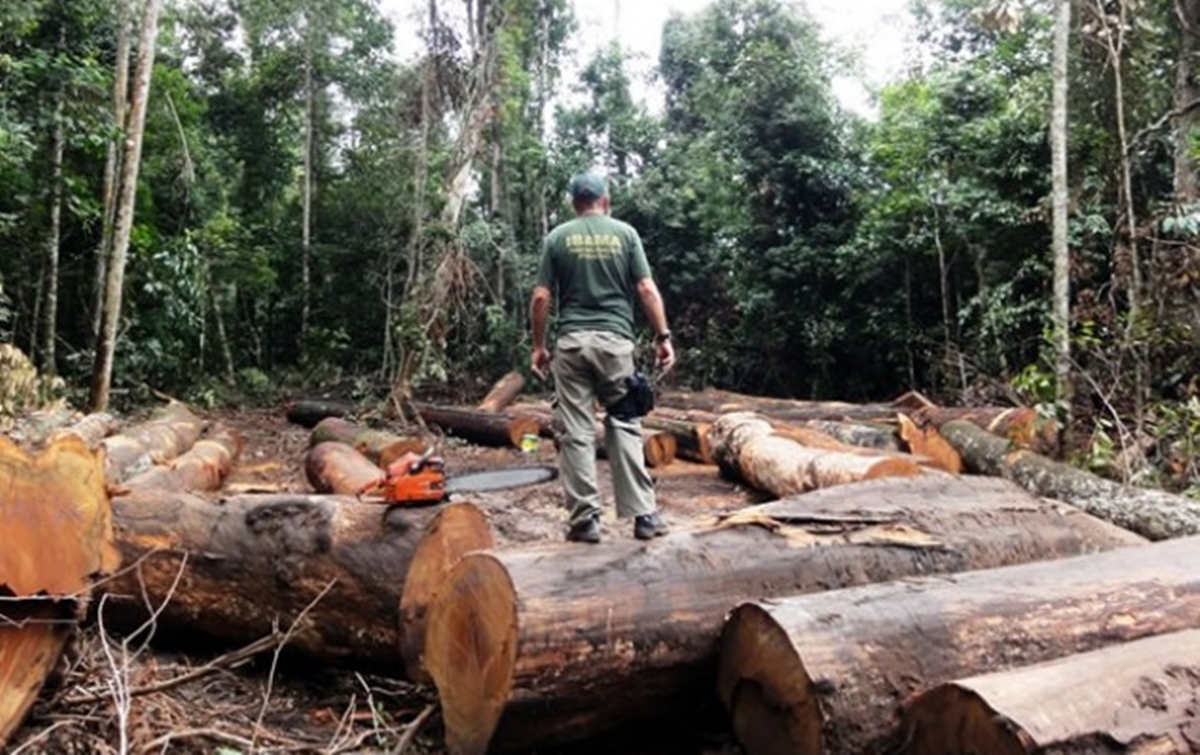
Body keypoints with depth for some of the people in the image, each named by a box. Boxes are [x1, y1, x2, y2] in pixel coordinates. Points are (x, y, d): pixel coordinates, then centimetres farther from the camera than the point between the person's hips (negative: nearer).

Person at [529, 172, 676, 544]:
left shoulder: (558, 237, 6)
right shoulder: (625, 233, 6)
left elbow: (541, 298, 2)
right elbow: (647, 290, -1)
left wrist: (538, 345, 10)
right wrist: (663, 337, 3)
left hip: (572, 342, 0)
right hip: (616, 340, 0)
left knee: (576, 433, 3)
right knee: (625, 427, 8)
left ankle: (585, 519, 5)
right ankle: (643, 514, 5)